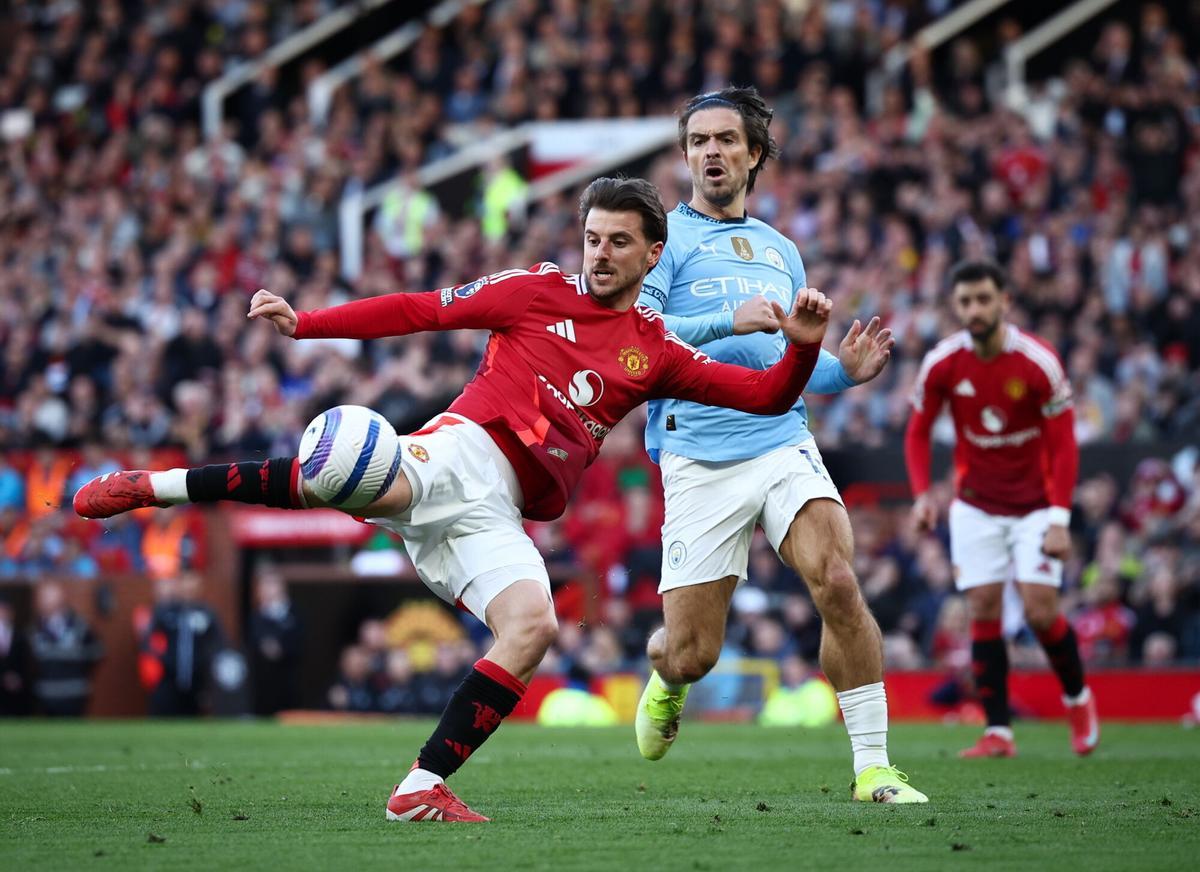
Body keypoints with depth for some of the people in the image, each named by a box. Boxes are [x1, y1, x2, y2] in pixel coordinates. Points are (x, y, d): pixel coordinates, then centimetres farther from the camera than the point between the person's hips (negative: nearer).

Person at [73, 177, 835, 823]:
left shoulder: (657, 353, 20)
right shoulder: (539, 291, 12)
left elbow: (765, 396, 19)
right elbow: (421, 310, 11)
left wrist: (802, 345, -2)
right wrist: (304, 324, 4)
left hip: (497, 514, 4)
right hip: (463, 450, -4)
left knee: (535, 626, -23)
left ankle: (423, 787, -17)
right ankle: (155, 486, -25)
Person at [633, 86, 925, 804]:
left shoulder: (781, 251, 22)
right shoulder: (666, 235, 4)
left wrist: (845, 370, 8)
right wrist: (728, 322, -20)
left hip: (785, 445, 3)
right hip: (699, 464, -3)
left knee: (839, 584, -22)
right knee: (693, 656, -3)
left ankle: (874, 769, -15)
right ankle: (667, 677, 36)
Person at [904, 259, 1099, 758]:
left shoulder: (1038, 362, -17)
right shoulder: (942, 364, -10)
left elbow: (1063, 442, -13)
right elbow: (918, 432, 3)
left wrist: (1060, 520, -19)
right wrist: (921, 494, -12)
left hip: (1035, 505, -2)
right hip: (976, 506, 2)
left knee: (1040, 611, -11)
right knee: (983, 612, -5)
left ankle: (1078, 698, 17)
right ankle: (998, 732, 0)